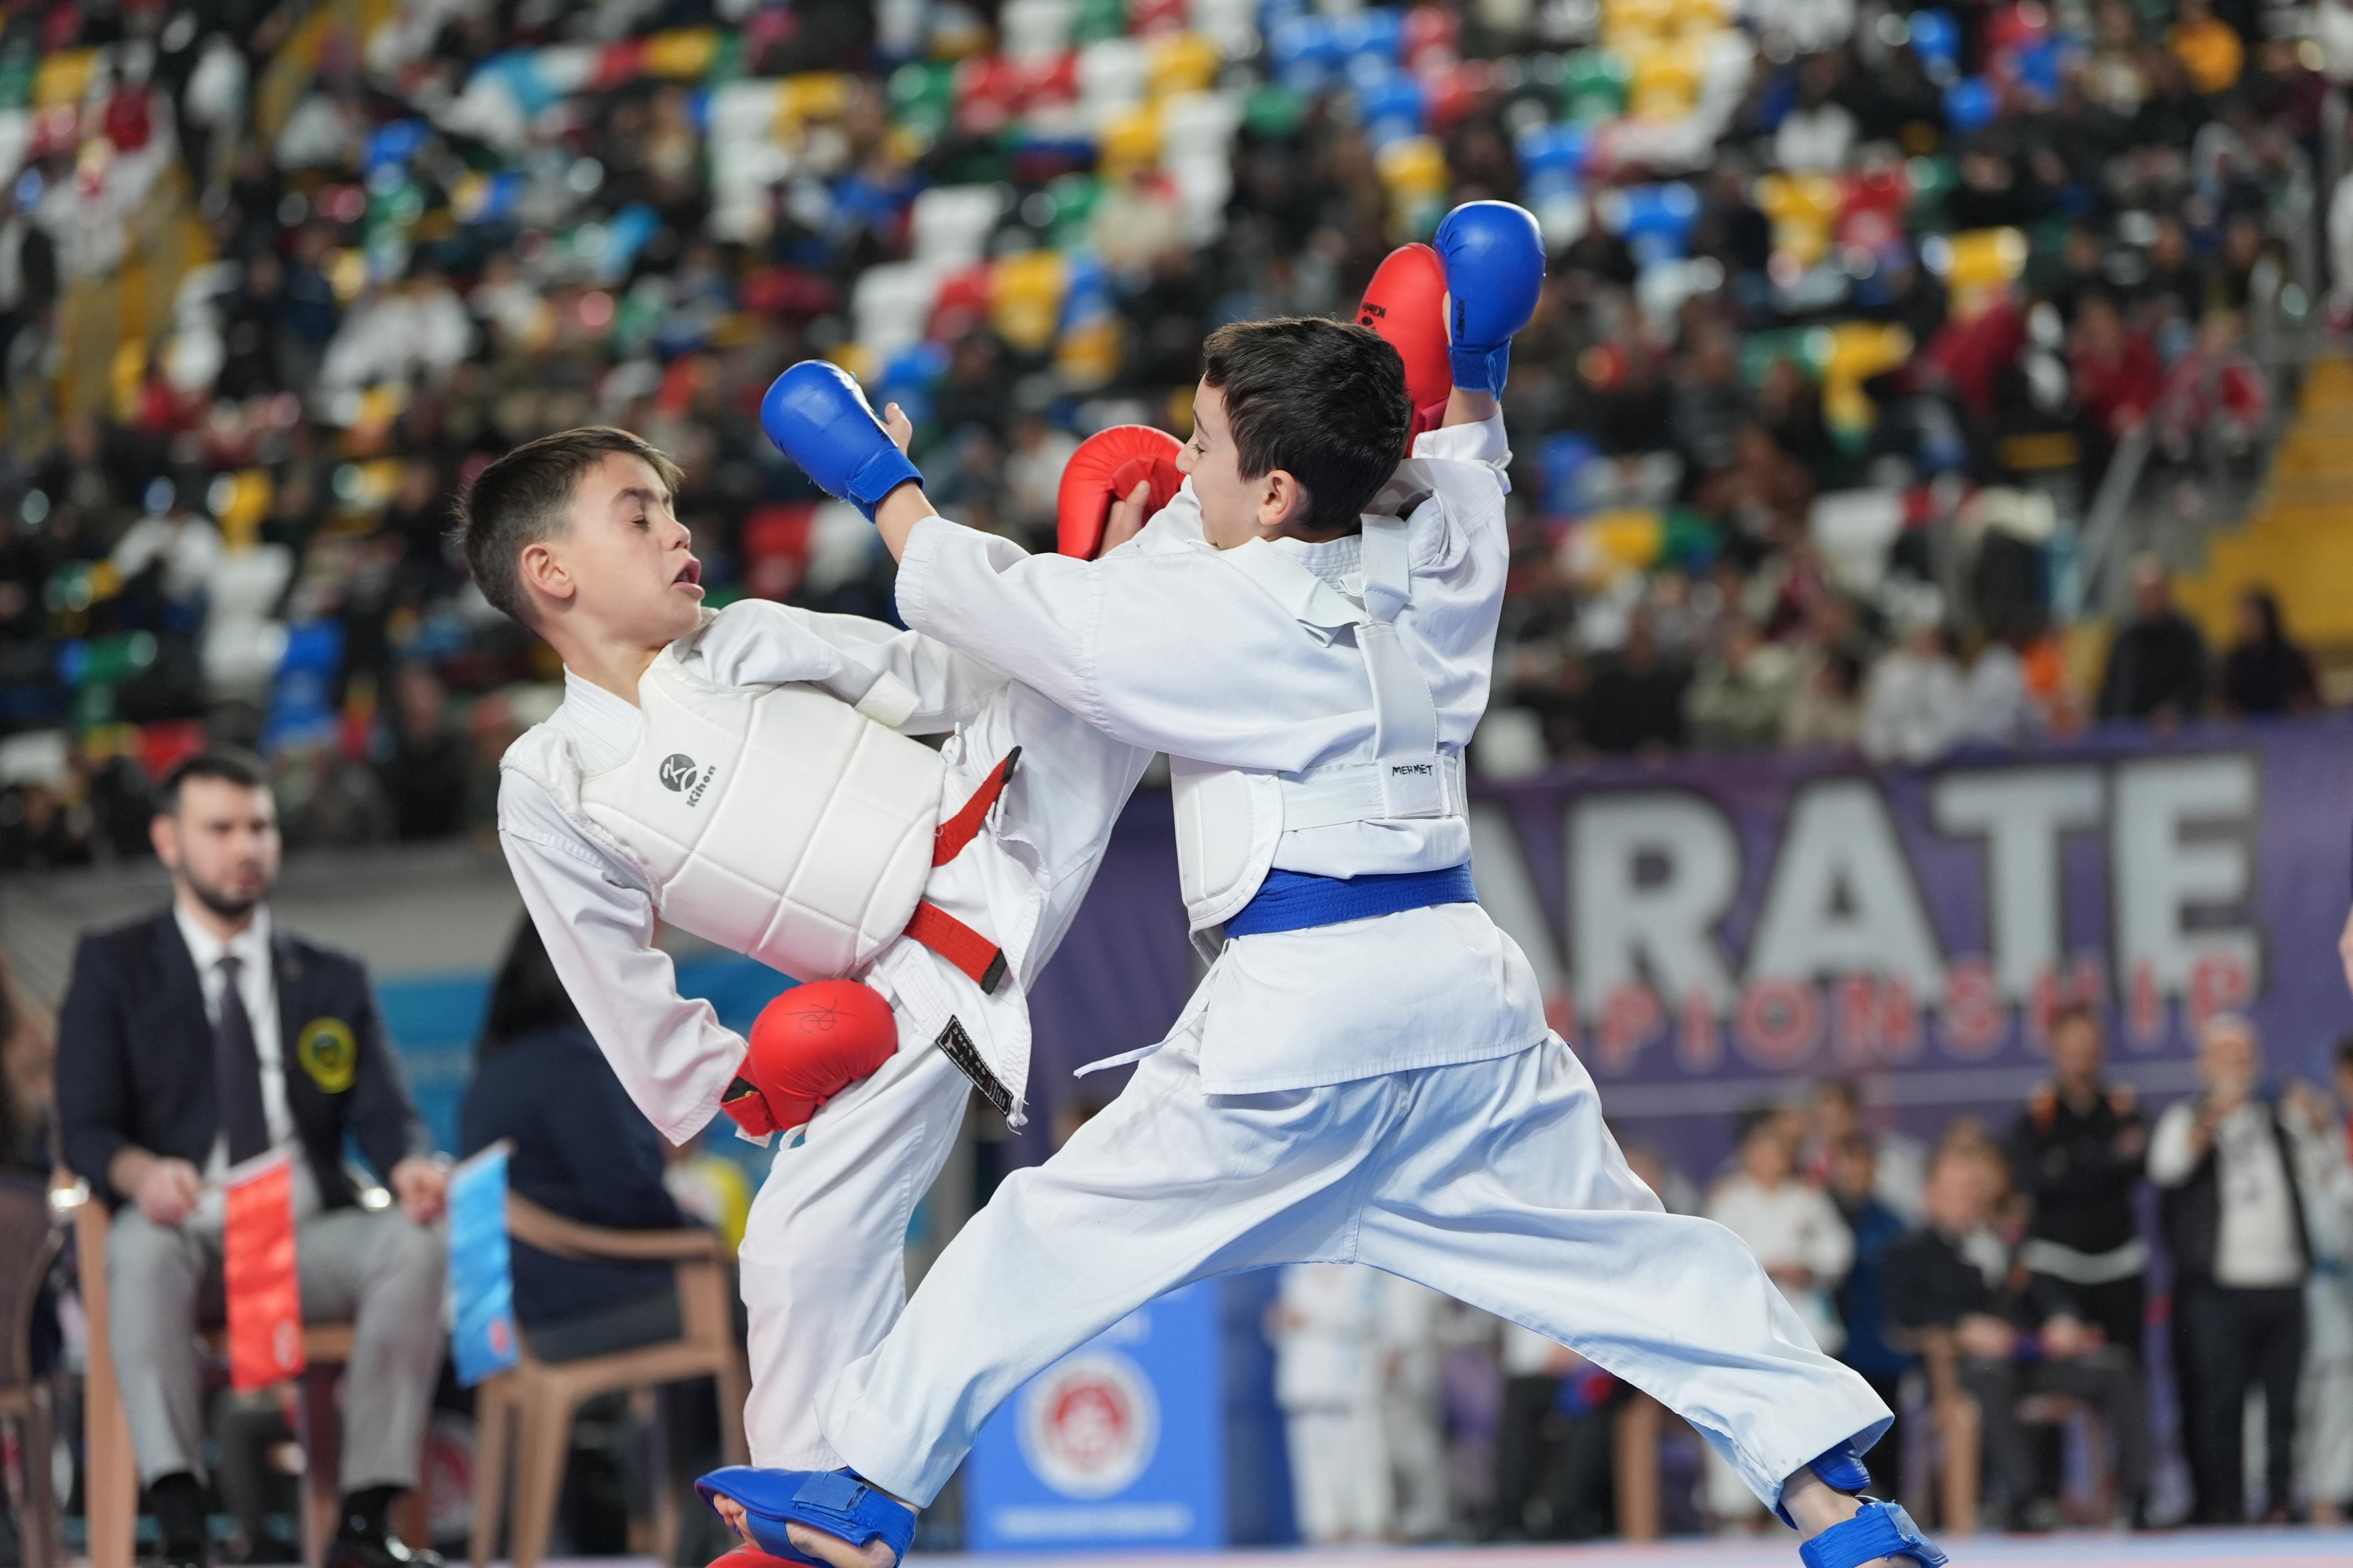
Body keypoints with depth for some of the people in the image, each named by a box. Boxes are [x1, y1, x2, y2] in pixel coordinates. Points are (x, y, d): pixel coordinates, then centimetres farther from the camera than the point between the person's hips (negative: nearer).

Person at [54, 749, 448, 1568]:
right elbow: (86, 1131, 0)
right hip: (188, 1227, -2)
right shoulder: (112, 967, 11)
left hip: (310, 1234, 2)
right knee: (146, 1242, -38)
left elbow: (384, 1113, 6)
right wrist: (142, 1171, -25)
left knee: (416, 1241, -30)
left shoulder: (332, 979, 20)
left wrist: (412, 1165, -20)